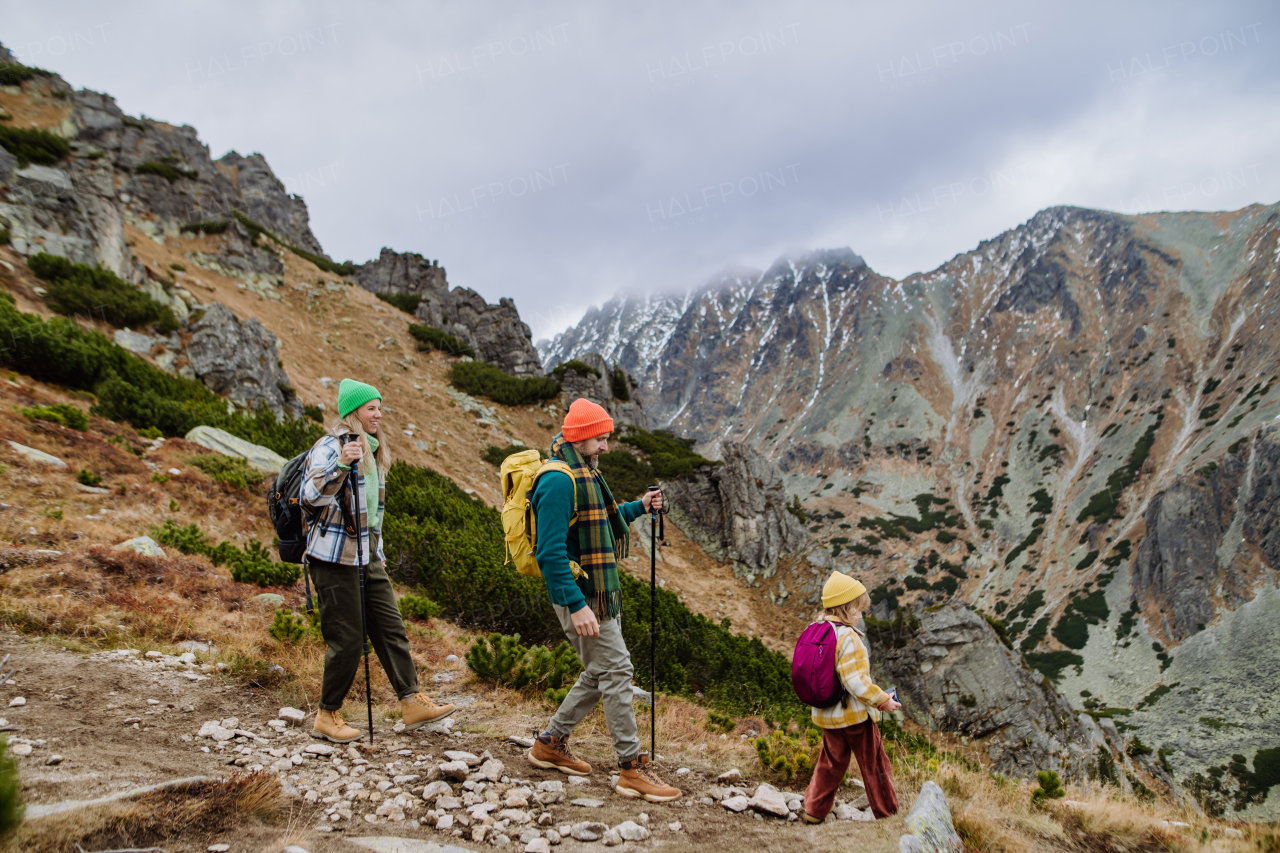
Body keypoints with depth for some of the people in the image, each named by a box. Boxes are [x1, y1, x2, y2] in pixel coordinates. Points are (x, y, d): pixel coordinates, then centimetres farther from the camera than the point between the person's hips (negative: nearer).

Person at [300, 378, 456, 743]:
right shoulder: (330, 446, -11)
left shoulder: (373, 451, 16)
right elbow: (311, 497, -23)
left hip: (369, 555, 8)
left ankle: (412, 703, 8)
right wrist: (340, 466, -38)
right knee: (346, 640, -3)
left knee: (391, 628, 5)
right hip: (335, 556, -8)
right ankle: (327, 717, 12)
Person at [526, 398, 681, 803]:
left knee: (601, 673, 16)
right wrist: (576, 606, -27)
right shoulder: (559, 480, -19)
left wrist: (637, 508, 16)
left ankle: (550, 744, 28)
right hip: (581, 596, -10)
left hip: (602, 592, 10)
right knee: (616, 670, -6)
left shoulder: (584, 474, 14)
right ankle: (632, 769, 3)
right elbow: (550, 551, -24)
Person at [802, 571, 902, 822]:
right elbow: (856, 681, -25)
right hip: (855, 714, -7)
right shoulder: (848, 637, -23)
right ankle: (888, 813, 21)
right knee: (874, 765, 9)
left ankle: (814, 811, 19)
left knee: (831, 763, 19)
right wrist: (883, 700, -15)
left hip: (827, 714, 7)